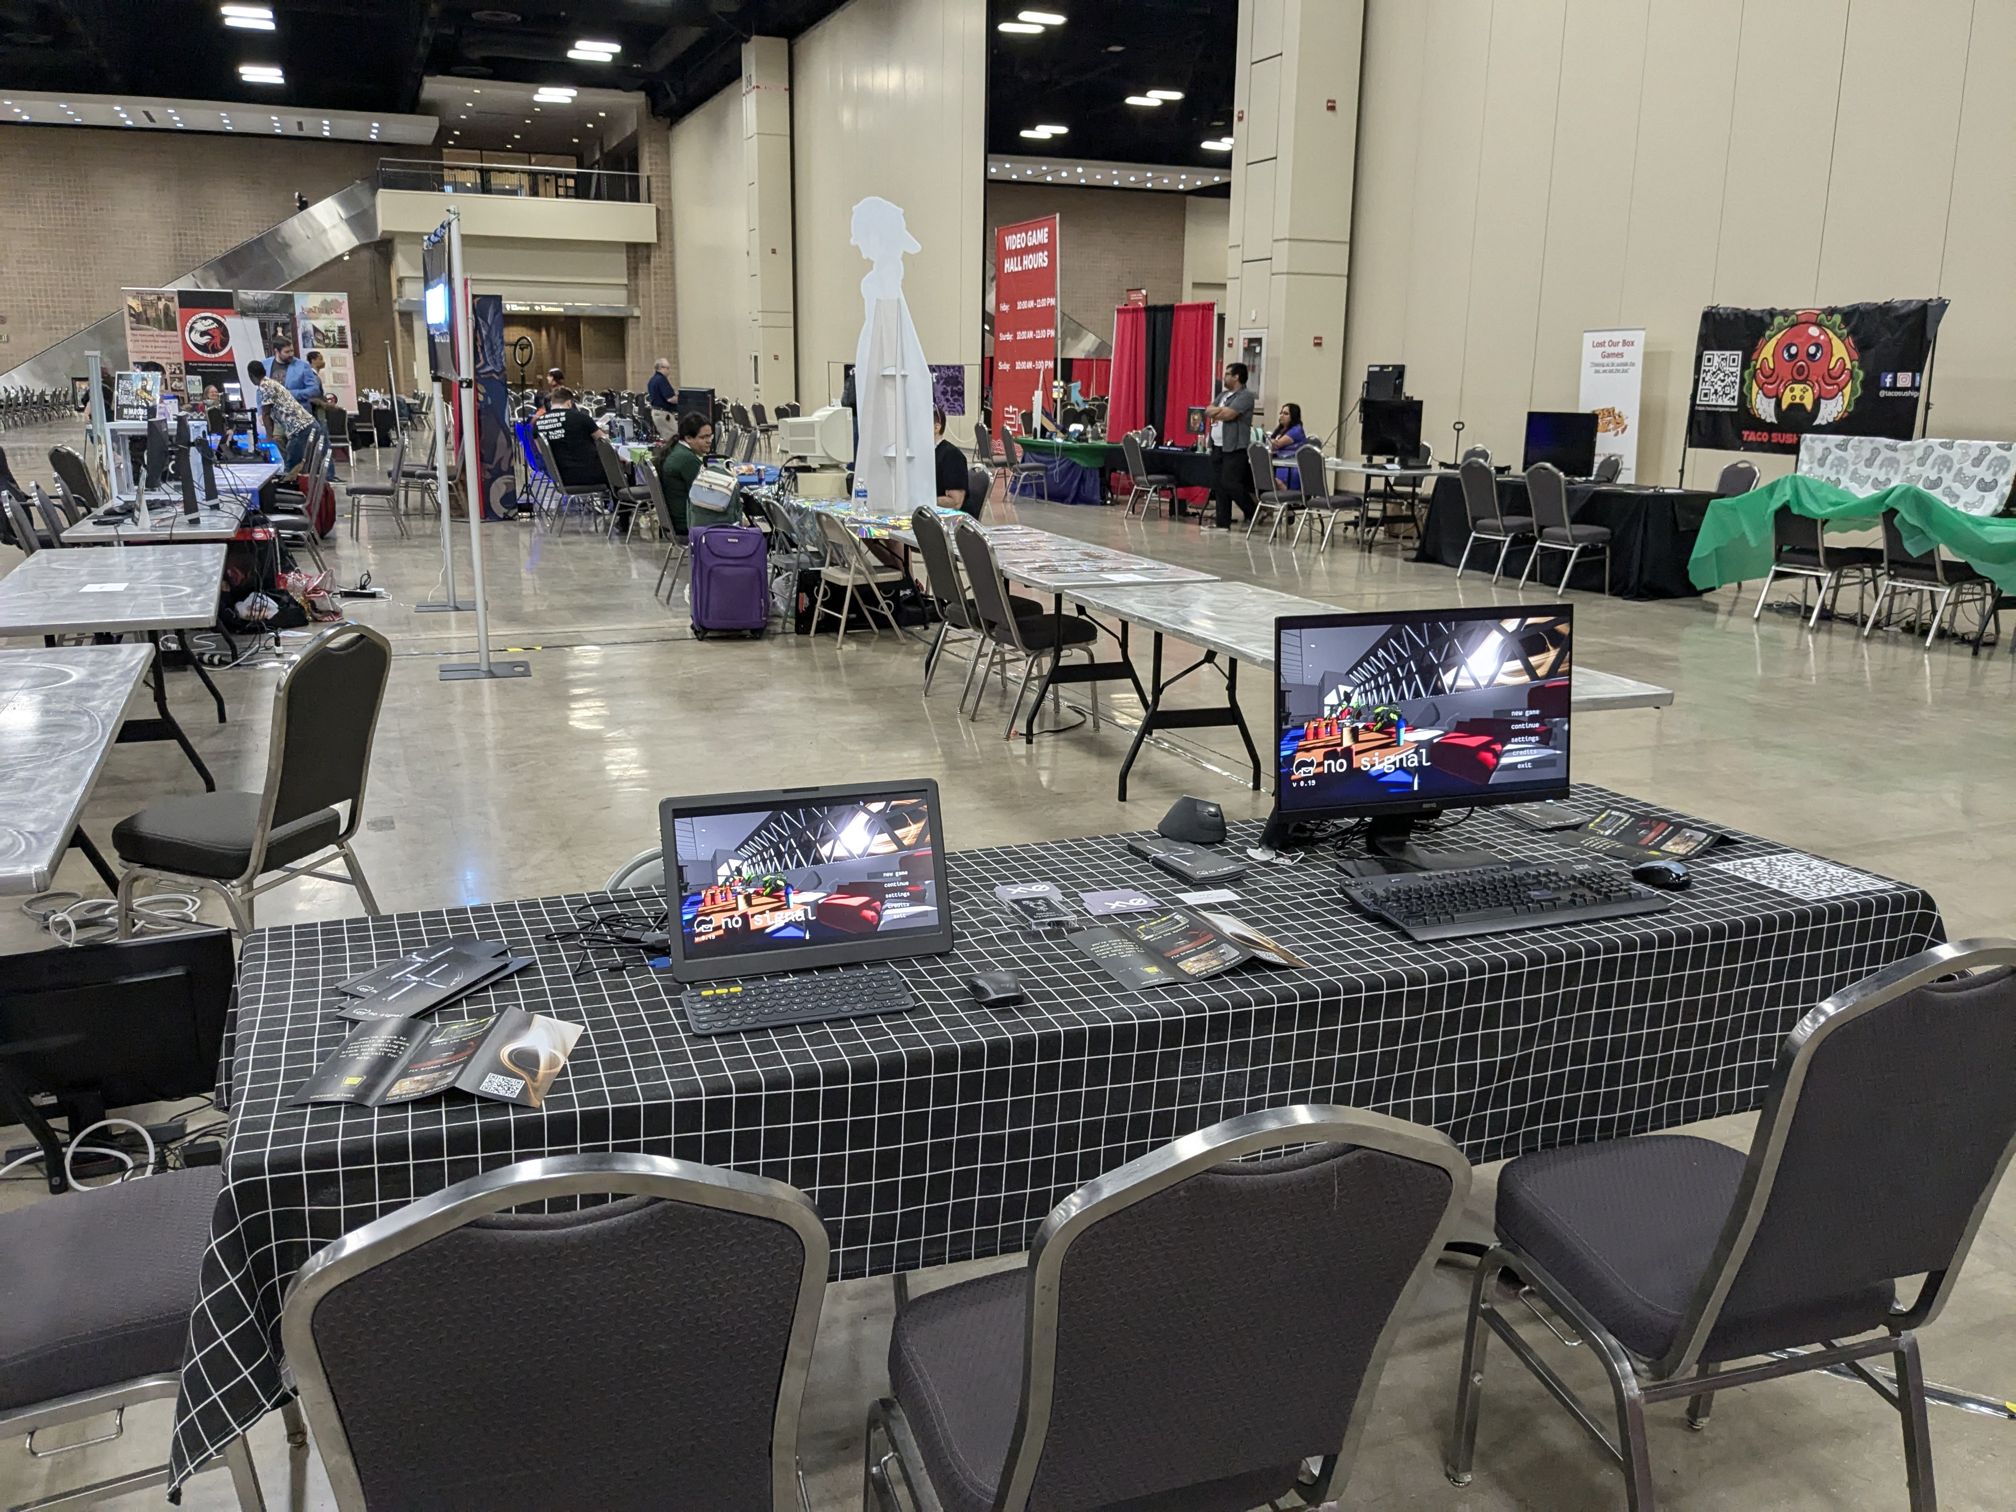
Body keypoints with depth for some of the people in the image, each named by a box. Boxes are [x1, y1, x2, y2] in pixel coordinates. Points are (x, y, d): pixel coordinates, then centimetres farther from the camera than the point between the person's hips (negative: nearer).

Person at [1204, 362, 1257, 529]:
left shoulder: (1245, 395, -7)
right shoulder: (1223, 395, 19)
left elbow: (1228, 414, -18)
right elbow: (1208, 411, 10)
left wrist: (1215, 413, 1)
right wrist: (1222, 411, -9)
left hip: (1234, 448, -8)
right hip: (1217, 446, 8)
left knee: (1229, 483, -11)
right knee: (1219, 485, 6)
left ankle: (1253, 512, 5)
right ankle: (1222, 522, 10)